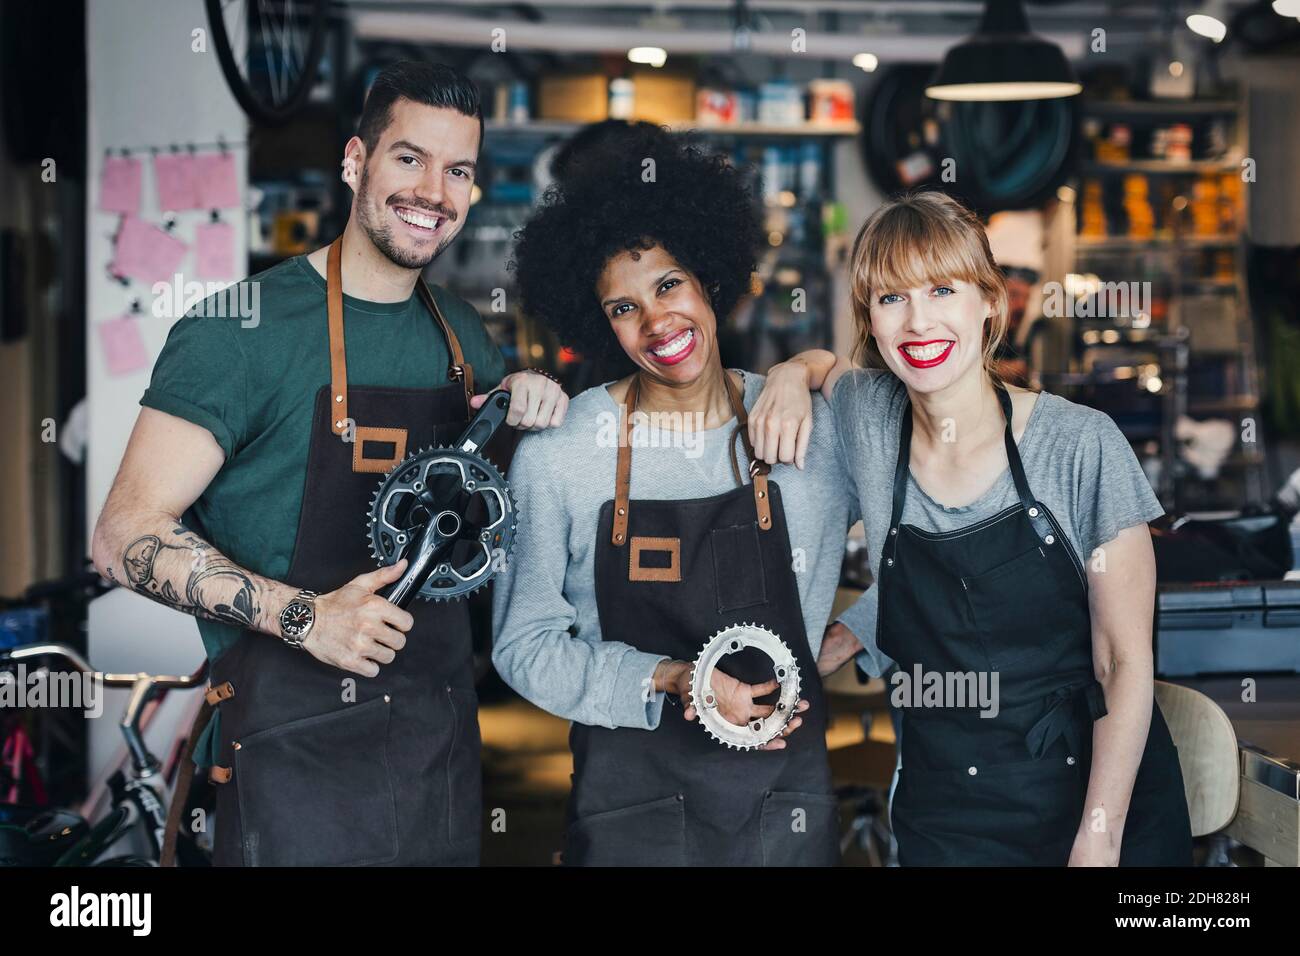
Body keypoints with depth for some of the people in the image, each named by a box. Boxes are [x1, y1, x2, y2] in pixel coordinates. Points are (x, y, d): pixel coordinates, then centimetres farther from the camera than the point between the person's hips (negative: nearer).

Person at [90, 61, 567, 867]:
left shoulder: (460, 331, 9)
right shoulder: (244, 327, -11)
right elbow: (127, 536, -14)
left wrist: (529, 404, 2)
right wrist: (303, 616, -24)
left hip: (446, 735, 6)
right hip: (300, 751, -6)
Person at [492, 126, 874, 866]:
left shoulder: (809, 424, -3)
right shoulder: (557, 450, -9)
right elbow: (524, 644, -4)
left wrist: (851, 634, 0)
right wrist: (670, 681, -15)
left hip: (784, 789, 2)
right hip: (629, 796, -1)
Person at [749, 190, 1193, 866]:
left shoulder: (1081, 444, -12)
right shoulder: (868, 418, -4)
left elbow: (1125, 664, -10)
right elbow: (821, 361, 21)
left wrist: (1098, 841, -15)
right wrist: (790, 377, -1)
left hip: (1106, 792, -2)